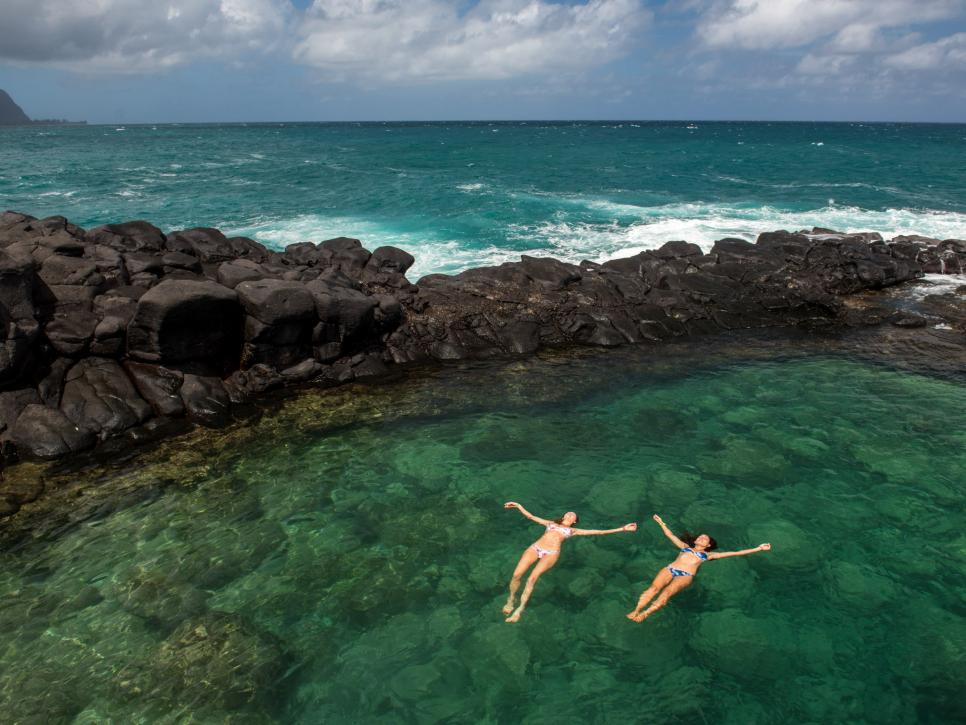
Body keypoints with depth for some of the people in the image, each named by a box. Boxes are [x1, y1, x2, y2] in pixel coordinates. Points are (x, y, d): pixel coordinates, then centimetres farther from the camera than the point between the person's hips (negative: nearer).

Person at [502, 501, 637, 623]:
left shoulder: (573, 530, 23)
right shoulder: (551, 523, 30)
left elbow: (598, 532, 19)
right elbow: (531, 516, 35)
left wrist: (622, 529, 16)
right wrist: (518, 506, 35)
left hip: (551, 553, -2)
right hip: (535, 547, 2)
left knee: (532, 578, -26)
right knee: (517, 575, -17)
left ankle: (520, 609, -17)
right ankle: (511, 600, 7)